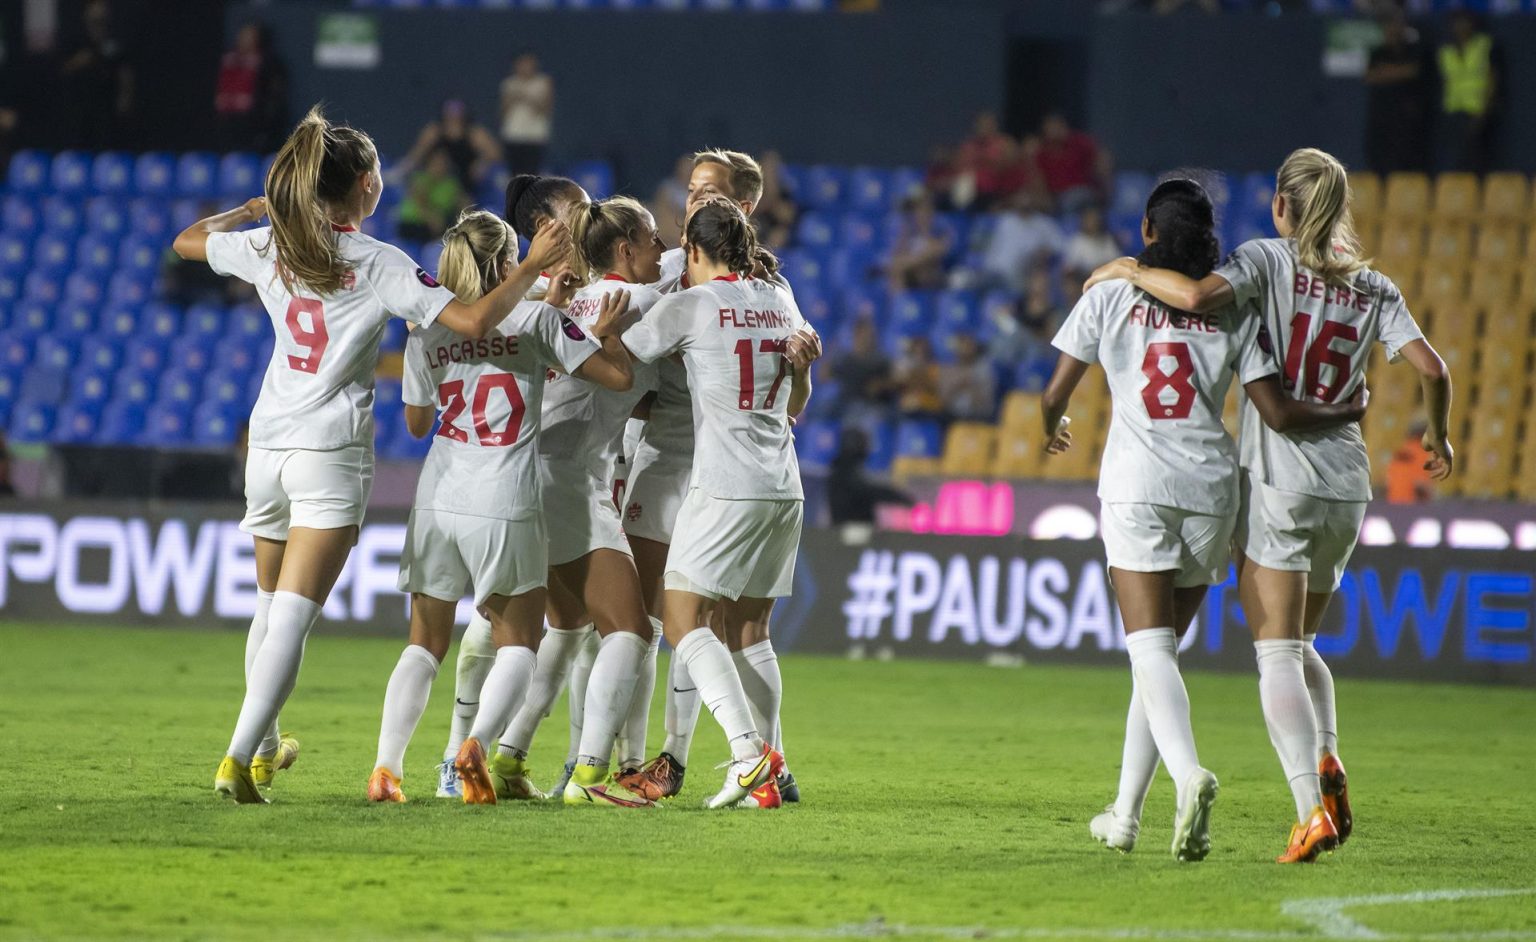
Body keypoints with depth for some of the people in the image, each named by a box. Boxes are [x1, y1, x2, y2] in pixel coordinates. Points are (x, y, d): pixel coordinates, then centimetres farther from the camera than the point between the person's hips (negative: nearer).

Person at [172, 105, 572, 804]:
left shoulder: (270, 247, 5)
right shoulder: (380, 265, -8)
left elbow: (187, 241, 24)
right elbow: (474, 322, -15)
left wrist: (251, 209, 39)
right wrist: (535, 265, -6)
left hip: (269, 444, 5)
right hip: (332, 455, -5)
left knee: (272, 606, 22)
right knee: (293, 616, -9)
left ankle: (263, 745, 33)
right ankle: (239, 759, -19)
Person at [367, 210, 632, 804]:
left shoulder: (427, 332, 7)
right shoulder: (536, 317, -1)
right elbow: (619, 377, 2)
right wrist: (607, 331, 20)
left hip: (437, 504, 3)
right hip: (507, 507, -3)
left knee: (426, 642, 14)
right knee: (518, 643, 12)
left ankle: (386, 767, 0)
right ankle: (477, 745, -12)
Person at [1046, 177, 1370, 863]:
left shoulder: (1110, 296, 2)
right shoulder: (1234, 310, 5)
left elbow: (1055, 394, 5)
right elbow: (1277, 413, 0)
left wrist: (1053, 430, 29)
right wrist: (1351, 412, 18)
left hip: (1136, 486, -3)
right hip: (1211, 490, 3)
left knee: (1150, 647, -11)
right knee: (1160, 648, 15)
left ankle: (1189, 774, -37)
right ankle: (1125, 816, 17)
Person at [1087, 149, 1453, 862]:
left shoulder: (1269, 260, -4)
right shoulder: (1374, 288, 8)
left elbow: (1199, 295, -22)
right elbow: (1430, 369, 1)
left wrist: (1129, 270, -6)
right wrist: (1438, 437, 19)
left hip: (1278, 478, -5)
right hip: (1347, 486, 5)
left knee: (1278, 654, -5)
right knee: (1300, 642, 22)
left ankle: (1312, 810, -20)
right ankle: (1326, 761, -2)